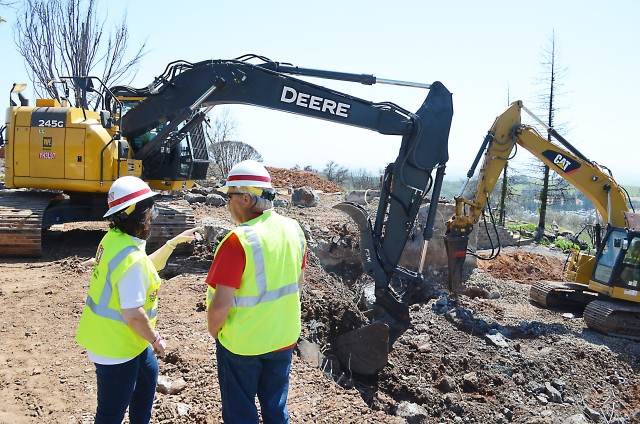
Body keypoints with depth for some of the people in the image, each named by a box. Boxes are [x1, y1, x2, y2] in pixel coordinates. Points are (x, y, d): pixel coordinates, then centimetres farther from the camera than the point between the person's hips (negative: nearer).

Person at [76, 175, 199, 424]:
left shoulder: (114, 238, -1)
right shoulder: (132, 259, -31)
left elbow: (147, 267, 15)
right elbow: (133, 315, -29)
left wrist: (174, 242, 13)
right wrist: (156, 339, -13)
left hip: (116, 337, 10)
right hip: (115, 346, -10)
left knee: (147, 375, 30)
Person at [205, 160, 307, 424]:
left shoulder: (239, 240, -26)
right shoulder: (293, 229, -5)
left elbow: (220, 304, -25)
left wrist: (213, 331, -5)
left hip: (242, 343, -5)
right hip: (284, 338, 6)